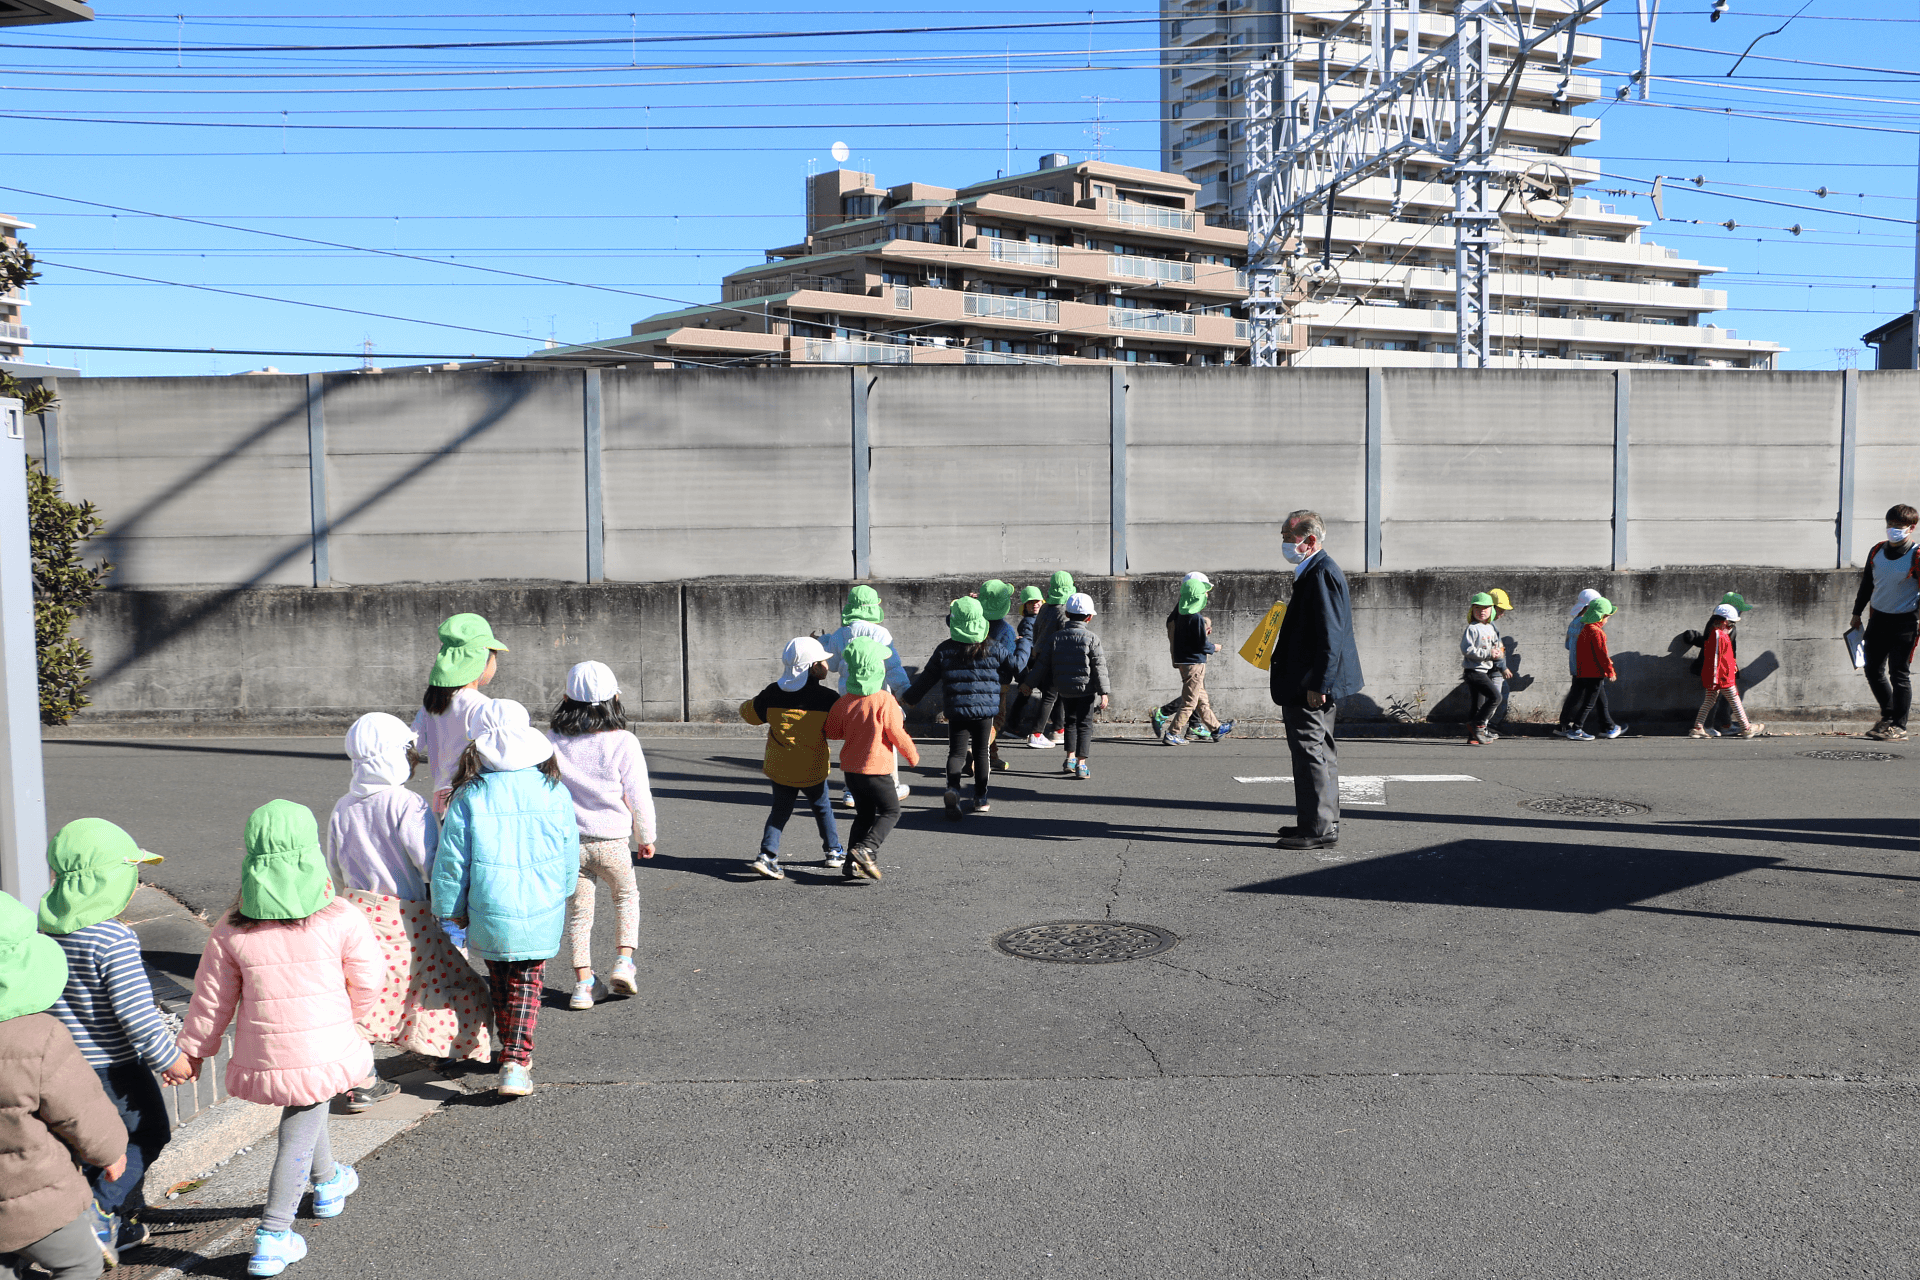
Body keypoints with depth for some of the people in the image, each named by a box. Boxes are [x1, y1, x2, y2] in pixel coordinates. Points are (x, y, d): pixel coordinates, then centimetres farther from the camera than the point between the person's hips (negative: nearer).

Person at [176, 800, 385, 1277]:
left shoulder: (230, 931, -6)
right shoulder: (341, 919, -11)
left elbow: (211, 1001, 3)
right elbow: (370, 981, -1)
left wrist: (193, 1051, 19)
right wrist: (349, 1017, 20)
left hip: (262, 1055, 3)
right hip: (323, 1051, -3)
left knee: (305, 1114, 29)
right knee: (299, 1136, 10)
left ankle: (327, 1183, 51)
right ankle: (272, 1237, 8)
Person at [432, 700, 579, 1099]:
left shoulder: (469, 797, -9)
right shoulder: (554, 792, -5)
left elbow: (451, 860, -6)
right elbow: (569, 854, 5)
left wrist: (451, 908, 8)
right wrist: (561, 891, 23)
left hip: (489, 912, 0)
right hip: (542, 910, 0)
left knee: (500, 981, 21)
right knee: (527, 983, 11)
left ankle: (514, 1052, 34)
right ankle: (516, 1062, -2)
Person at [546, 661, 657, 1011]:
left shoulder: (551, 742, -4)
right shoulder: (623, 743, -12)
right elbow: (638, 795, -6)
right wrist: (646, 837, 8)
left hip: (567, 840, 2)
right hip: (612, 840, -2)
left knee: (578, 910, 14)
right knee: (626, 895, 23)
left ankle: (584, 984, 14)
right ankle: (623, 961, 9)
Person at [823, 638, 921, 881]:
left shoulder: (845, 701, 0)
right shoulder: (885, 701, -17)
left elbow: (832, 731, 10)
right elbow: (897, 734, -14)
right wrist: (913, 755, 2)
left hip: (850, 768, 6)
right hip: (876, 769, -6)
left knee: (864, 814, 18)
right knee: (891, 810, 8)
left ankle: (853, 863, 14)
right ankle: (867, 847, -11)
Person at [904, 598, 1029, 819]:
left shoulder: (945, 649, -3)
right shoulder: (991, 648, -3)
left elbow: (928, 677, 2)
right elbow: (1016, 663, 6)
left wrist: (909, 696, 16)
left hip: (956, 711, -1)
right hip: (985, 709, 1)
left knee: (957, 752, 2)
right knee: (981, 752, 13)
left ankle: (953, 787, -25)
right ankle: (980, 798, 17)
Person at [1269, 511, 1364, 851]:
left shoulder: (1323, 574, -17)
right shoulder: (1314, 571, 16)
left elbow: (1330, 637, -23)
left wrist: (1317, 685, -25)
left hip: (1311, 686, -11)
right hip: (1310, 684, 11)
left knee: (1311, 751, -8)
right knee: (1319, 751, 16)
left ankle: (1318, 829, -4)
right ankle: (1324, 822, 26)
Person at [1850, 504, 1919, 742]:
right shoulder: (1876, 551, 6)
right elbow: (1866, 584, 17)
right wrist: (1857, 613, 21)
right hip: (1878, 618, 6)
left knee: (1899, 674, -2)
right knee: (1873, 671, 11)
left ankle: (1899, 727, 7)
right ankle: (1888, 715, 30)